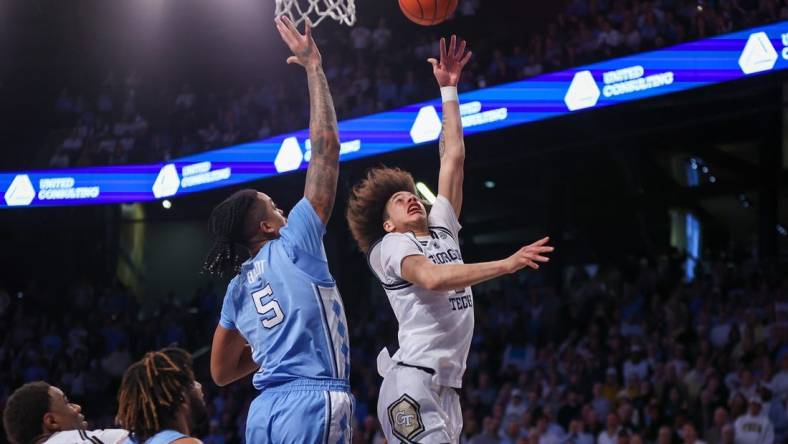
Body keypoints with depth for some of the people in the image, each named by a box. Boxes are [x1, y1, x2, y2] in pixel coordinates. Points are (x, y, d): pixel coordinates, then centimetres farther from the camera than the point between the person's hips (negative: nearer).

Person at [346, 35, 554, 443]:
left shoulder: (443, 229, 21)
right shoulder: (389, 247, 1)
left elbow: (453, 157, 22)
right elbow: (433, 277, -20)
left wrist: (449, 90, 22)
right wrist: (507, 264, -24)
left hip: (447, 389, 8)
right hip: (412, 382, -8)